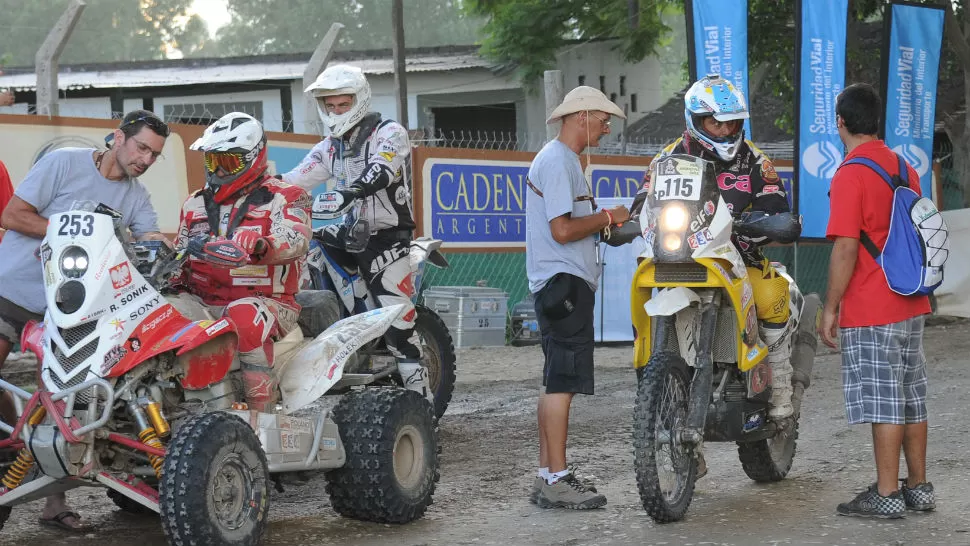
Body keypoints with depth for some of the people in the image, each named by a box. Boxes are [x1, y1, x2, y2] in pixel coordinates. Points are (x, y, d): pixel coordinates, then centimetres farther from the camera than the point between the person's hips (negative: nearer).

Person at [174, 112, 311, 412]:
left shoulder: (283, 197, 2)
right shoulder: (196, 204, 21)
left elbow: (295, 240, -19)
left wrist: (259, 245, -43)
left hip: (265, 300, -5)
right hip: (203, 302, 5)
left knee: (245, 317, -40)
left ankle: (263, 408, -33)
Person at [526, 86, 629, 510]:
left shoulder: (564, 160, 21)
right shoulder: (556, 162, -13)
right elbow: (562, 230, -20)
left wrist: (608, 225, 11)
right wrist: (608, 217, -9)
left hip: (567, 284, 11)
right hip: (564, 283, -11)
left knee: (556, 382, 12)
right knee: (562, 381, -11)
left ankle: (547, 476, 16)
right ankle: (556, 481, -10)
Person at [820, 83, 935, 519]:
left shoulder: (851, 175, -15)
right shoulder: (904, 168, 10)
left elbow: (846, 249, -19)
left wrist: (830, 308, -12)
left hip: (871, 311, -8)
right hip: (911, 304, 8)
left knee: (883, 404, -4)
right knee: (911, 399, 13)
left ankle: (887, 494, 0)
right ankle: (918, 487, 19)